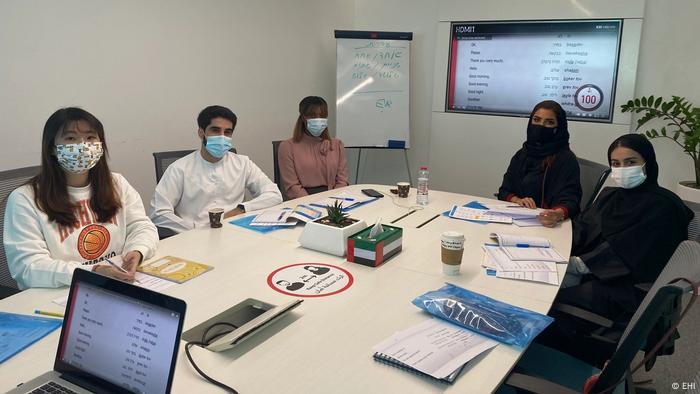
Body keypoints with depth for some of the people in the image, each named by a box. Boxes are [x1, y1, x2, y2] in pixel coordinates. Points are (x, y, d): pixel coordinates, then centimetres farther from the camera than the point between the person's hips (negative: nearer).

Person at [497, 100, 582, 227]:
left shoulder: (566, 159, -5)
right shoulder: (522, 155, 12)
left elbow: (569, 200, -15)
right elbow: (504, 191, 12)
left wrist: (558, 214, -37)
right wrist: (517, 200, -9)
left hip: (545, 225, -3)